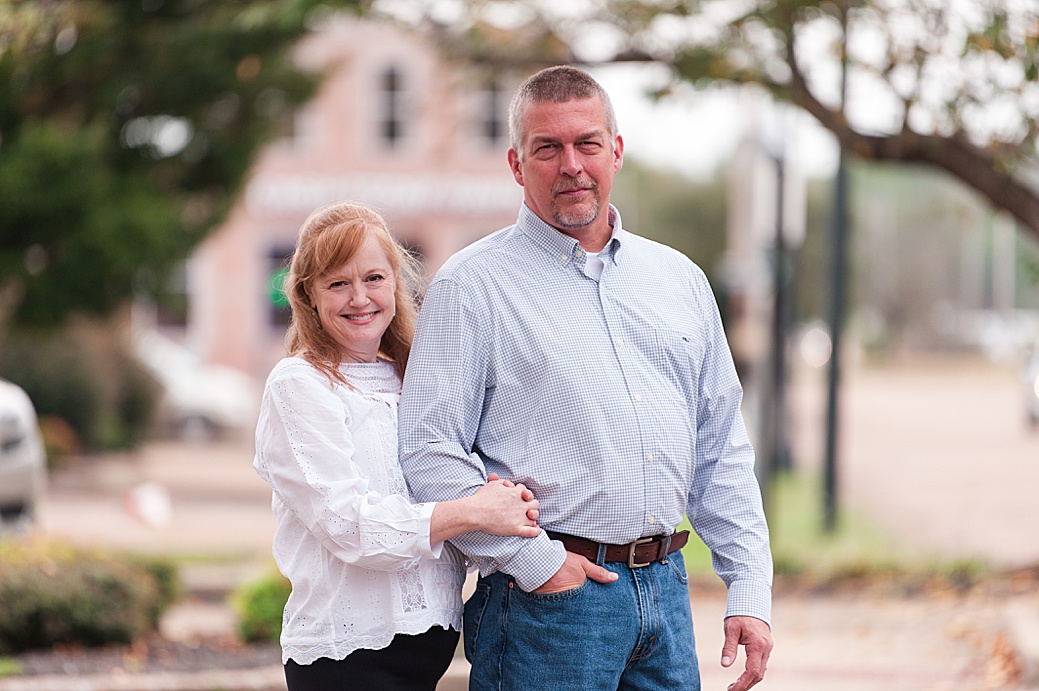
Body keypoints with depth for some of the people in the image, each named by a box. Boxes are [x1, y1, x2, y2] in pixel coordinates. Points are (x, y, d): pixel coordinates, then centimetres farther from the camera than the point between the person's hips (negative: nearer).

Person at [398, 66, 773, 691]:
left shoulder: (679, 280, 14)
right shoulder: (472, 286, -3)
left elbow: (722, 451, 16)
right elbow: (429, 452, -11)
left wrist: (751, 592, 9)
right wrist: (533, 562, -15)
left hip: (666, 591, 5)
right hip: (548, 599, -5)